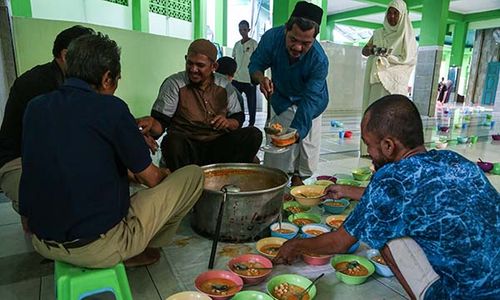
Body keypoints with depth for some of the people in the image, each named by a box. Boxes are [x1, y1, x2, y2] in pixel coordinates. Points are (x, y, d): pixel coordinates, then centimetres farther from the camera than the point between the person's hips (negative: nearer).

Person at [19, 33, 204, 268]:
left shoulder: (35, 107, 3)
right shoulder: (109, 108, -16)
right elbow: (151, 179, -7)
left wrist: (129, 171, 23)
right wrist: (162, 174, 17)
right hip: (100, 247, -7)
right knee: (194, 175, 1)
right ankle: (138, 248, 16)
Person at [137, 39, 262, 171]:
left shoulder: (225, 85, 7)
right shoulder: (173, 84, -2)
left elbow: (238, 117, 12)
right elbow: (160, 122, -7)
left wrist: (228, 123, -12)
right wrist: (151, 124, -31)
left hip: (219, 145, 3)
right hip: (187, 147, -3)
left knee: (254, 134, -18)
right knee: (173, 142, -36)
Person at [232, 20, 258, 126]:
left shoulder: (253, 43, -2)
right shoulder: (237, 44, 13)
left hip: (249, 79, -5)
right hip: (237, 79, 5)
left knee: (251, 103, 2)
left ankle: (251, 123, 13)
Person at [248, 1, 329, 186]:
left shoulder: (319, 60, -36)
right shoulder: (272, 37, -30)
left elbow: (309, 99, -37)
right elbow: (254, 65, -17)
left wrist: (295, 132, -48)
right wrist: (261, 79, -41)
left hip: (311, 100, -1)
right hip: (281, 97, 1)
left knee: (307, 139, -5)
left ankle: (299, 176, 15)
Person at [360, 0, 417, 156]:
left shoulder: (407, 35, 3)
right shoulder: (378, 33, 15)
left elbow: (408, 59, -6)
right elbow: (364, 51, 10)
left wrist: (387, 57, -14)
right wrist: (373, 49, -11)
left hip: (394, 81, -4)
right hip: (376, 79, 4)